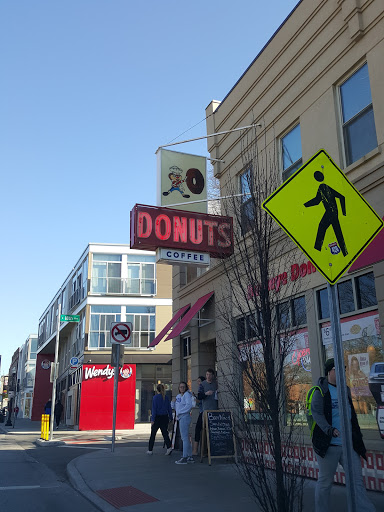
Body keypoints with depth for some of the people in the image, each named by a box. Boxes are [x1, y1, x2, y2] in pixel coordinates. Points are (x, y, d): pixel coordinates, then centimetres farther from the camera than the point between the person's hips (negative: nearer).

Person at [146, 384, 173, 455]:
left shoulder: (155, 397, -9)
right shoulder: (166, 397, 4)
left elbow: (154, 409, -11)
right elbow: (169, 408, 6)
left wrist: (152, 419, -10)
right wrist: (170, 417, 13)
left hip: (157, 417, -4)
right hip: (165, 417, 4)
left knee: (153, 434, 9)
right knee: (165, 433, 8)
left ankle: (150, 450, 16)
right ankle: (169, 447, -10)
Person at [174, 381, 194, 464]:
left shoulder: (187, 394, -8)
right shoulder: (178, 396, 18)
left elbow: (189, 405, -20)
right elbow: (177, 406, 26)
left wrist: (179, 412, -15)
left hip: (185, 417, -9)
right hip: (181, 418, 9)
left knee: (185, 437, -8)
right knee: (184, 437, 12)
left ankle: (185, 457, -6)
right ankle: (190, 457, 18)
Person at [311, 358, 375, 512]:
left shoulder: (345, 390, 13)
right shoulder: (321, 391, -8)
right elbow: (317, 413, -17)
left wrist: (357, 436, 21)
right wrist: (329, 430, -30)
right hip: (329, 445, -6)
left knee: (357, 481, 2)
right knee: (325, 482, 6)